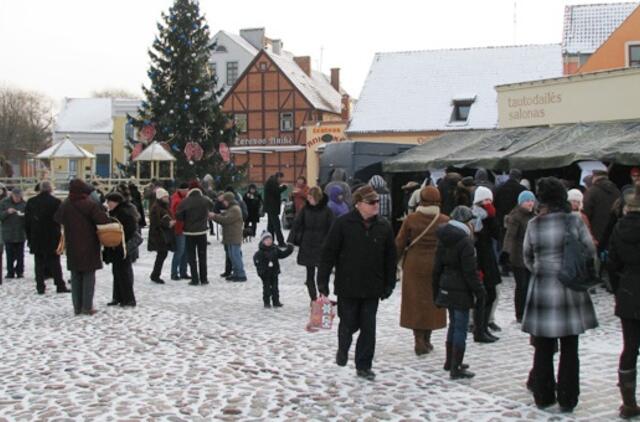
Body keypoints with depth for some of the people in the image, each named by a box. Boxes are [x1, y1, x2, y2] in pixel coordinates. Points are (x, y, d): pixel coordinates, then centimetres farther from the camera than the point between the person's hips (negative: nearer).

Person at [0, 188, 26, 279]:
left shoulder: (24, 204, 2)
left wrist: (25, 215, -15)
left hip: (21, 233, 0)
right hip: (8, 233, 0)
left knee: (20, 255, 3)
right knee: (10, 255, 3)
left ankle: (20, 272, 10)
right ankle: (10, 272, 9)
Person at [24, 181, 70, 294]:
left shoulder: (31, 202, 3)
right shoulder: (56, 202, -10)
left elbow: (27, 222, 7)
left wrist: (29, 238, 14)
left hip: (36, 239, 3)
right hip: (52, 239, -3)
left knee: (39, 264, 8)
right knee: (55, 263, 4)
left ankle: (40, 287, 6)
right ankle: (60, 286, 4)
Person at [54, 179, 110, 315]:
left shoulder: (65, 206, 1)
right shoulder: (90, 205, -14)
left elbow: (57, 219, 20)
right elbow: (103, 220, -22)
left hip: (72, 248, 4)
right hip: (89, 247, -4)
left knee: (75, 276, 12)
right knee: (88, 276, 2)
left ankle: (77, 306, 12)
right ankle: (87, 307, -1)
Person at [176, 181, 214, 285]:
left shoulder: (185, 202, -12)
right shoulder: (205, 200, -4)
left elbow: (178, 216, -10)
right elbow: (211, 208, 15)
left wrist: (186, 220, 7)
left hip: (189, 232, -2)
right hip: (202, 231, 2)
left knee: (191, 256, 6)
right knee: (202, 256, 11)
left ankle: (194, 279, 2)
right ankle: (203, 279, 12)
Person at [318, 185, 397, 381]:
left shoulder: (384, 227, 1)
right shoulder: (343, 224, -9)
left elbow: (390, 258, 8)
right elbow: (328, 253, -8)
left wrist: (389, 285, 8)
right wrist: (322, 283, -9)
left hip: (372, 289, 3)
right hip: (347, 287, -3)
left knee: (368, 328, 6)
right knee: (348, 324, 10)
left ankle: (364, 366, 19)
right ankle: (343, 350, 40)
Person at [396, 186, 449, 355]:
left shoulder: (411, 219, -7)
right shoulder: (445, 221, -5)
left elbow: (400, 243, -2)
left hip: (414, 265, -1)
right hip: (436, 266, 1)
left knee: (415, 301, 6)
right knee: (432, 301, 13)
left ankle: (419, 340, 0)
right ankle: (426, 340, 22)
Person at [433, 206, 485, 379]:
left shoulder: (443, 240, 8)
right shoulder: (465, 241, -16)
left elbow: (437, 268, 13)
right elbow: (470, 271, -17)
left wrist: (436, 292, 19)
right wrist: (479, 291, -9)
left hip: (446, 289, 8)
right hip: (461, 291, -8)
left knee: (454, 324, 21)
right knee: (460, 327, -3)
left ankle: (450, 362, 31)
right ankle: (456, 368, -2)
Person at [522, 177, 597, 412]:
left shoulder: (533, 225, -5)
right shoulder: (575, 222, -8)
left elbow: (527, 256, 5)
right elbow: (591, 251, -1)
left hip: (542, 289, 1)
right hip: (570, 289, -1)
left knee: (543, 348, 12)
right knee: (569, 349, 9)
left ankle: (543, 396, 20)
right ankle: (567, 399, 14)